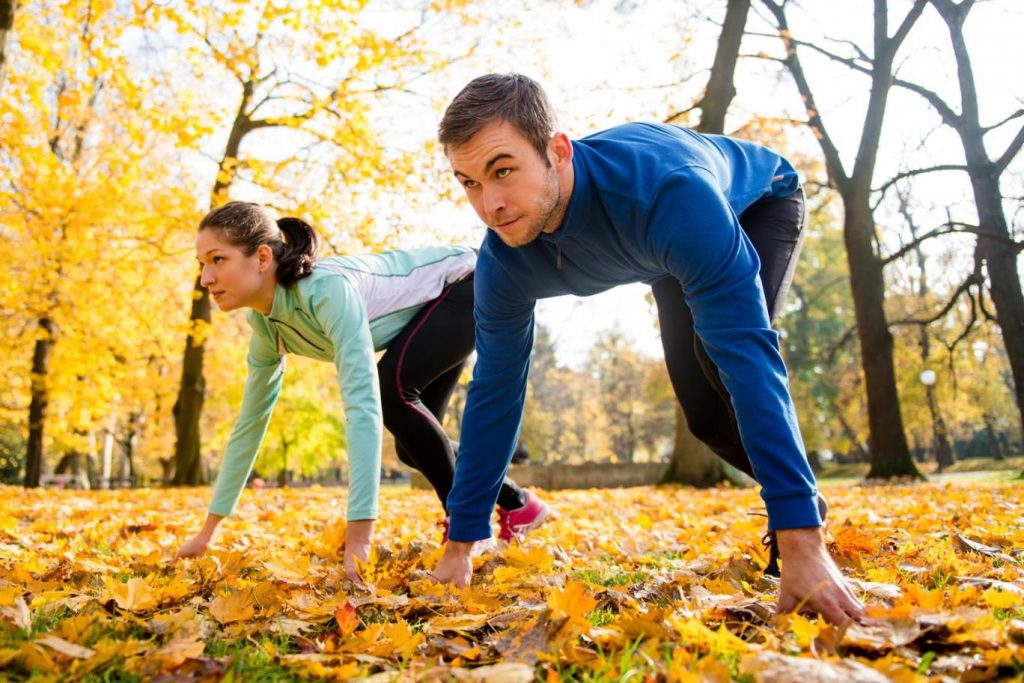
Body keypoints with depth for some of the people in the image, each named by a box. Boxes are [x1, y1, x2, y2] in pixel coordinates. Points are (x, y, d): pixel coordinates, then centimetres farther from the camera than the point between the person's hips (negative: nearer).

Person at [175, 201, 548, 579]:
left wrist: (359, 537, -47)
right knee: (413, 445, 5)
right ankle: (517, 502, 25)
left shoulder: (327, 289, -36)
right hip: (433, 308, 8)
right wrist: (209, 529, 2)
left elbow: (363, 404, -44)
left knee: (390, 385, -28)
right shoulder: (265, 326, -10)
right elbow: (250, 421, 0)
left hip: (470, 287, -8)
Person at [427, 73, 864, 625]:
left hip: (760, 202, -5)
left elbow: (747, 354, -52)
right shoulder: (504, 259, -31)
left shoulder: (671, 194, -48)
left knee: (721, 348, -31)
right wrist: (458, 548, -20)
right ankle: (803, 502, 27)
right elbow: (495, 389, -22)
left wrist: (803, 544, -56)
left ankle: (806, 517, -8)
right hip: (675, 259, 5)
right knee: (706, 413, -1)